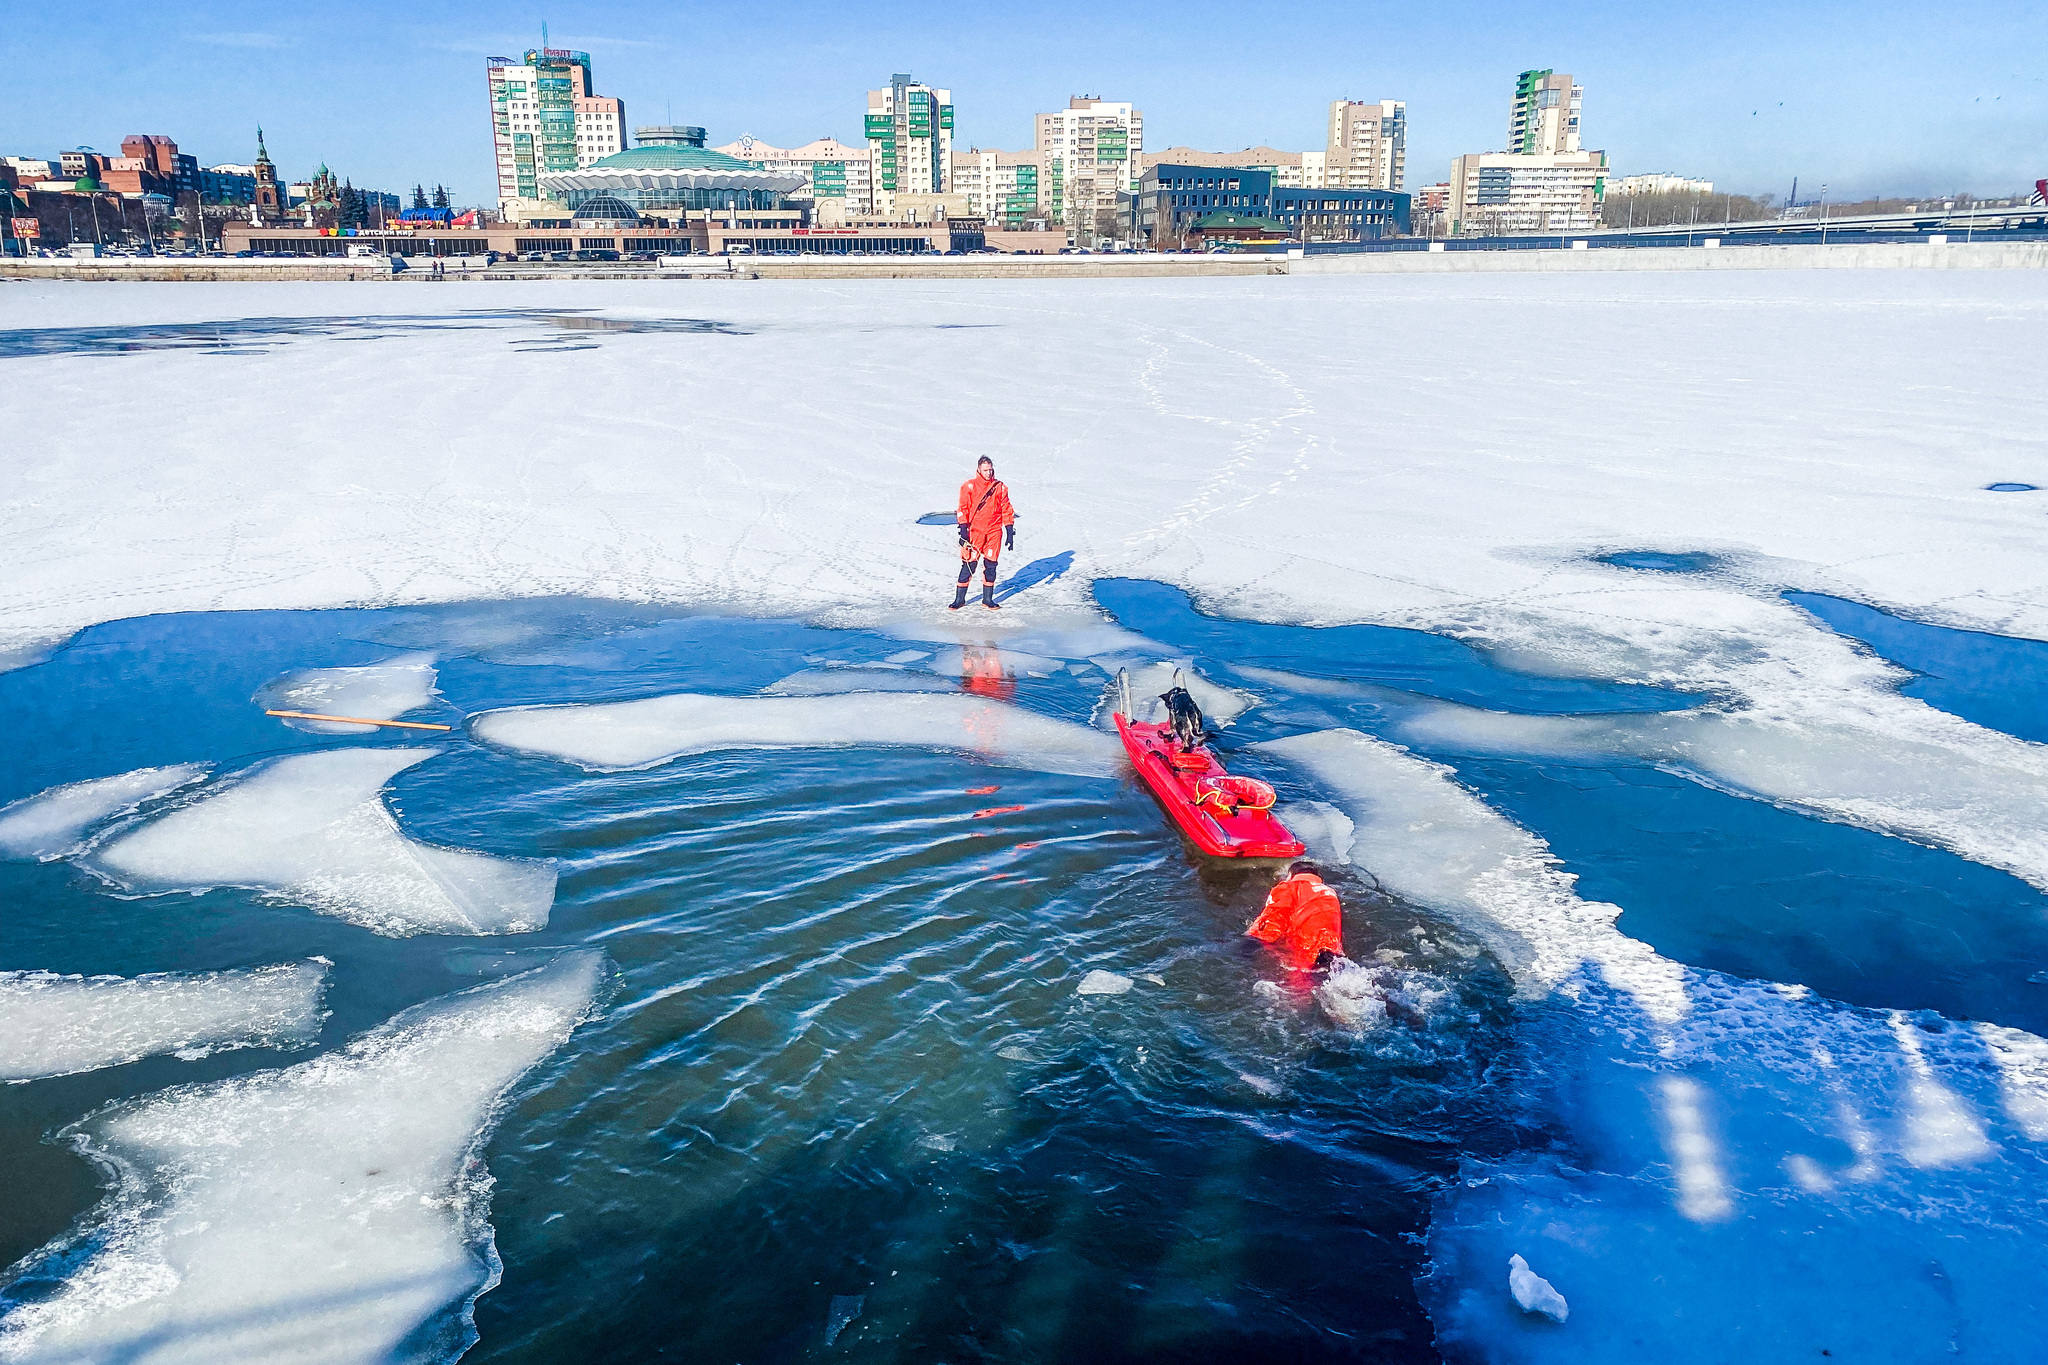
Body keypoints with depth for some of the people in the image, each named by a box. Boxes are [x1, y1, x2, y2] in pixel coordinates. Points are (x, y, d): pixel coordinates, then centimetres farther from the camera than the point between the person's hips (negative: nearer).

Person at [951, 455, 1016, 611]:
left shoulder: (1000, 487, 7)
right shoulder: (969, 487, 0)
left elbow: (1006, 509, 9)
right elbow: (963, 509, -1)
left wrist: (1010, 532, 5)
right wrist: (963, 529, -9)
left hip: (994, 531, 2)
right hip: (974, 531, -2)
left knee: (990, 564, 4)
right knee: (969, 564, -4)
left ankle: (987, 598, 15)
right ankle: (959, 599, 4)